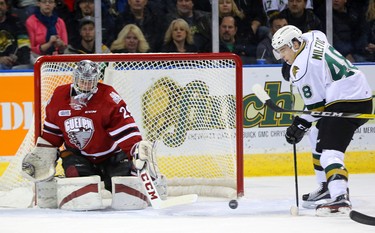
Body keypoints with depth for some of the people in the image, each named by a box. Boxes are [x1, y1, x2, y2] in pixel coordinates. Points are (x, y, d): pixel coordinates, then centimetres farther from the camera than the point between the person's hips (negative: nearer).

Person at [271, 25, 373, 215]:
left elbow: (315, 105, -11)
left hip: (346, 101, -11)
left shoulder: (302, 68, -14)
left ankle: (340, 198, -39)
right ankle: (327, 187, 36)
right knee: (318, 136, 28)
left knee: (329, 151, -21)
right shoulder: (312, 37, 11)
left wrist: (301, 125, -1)